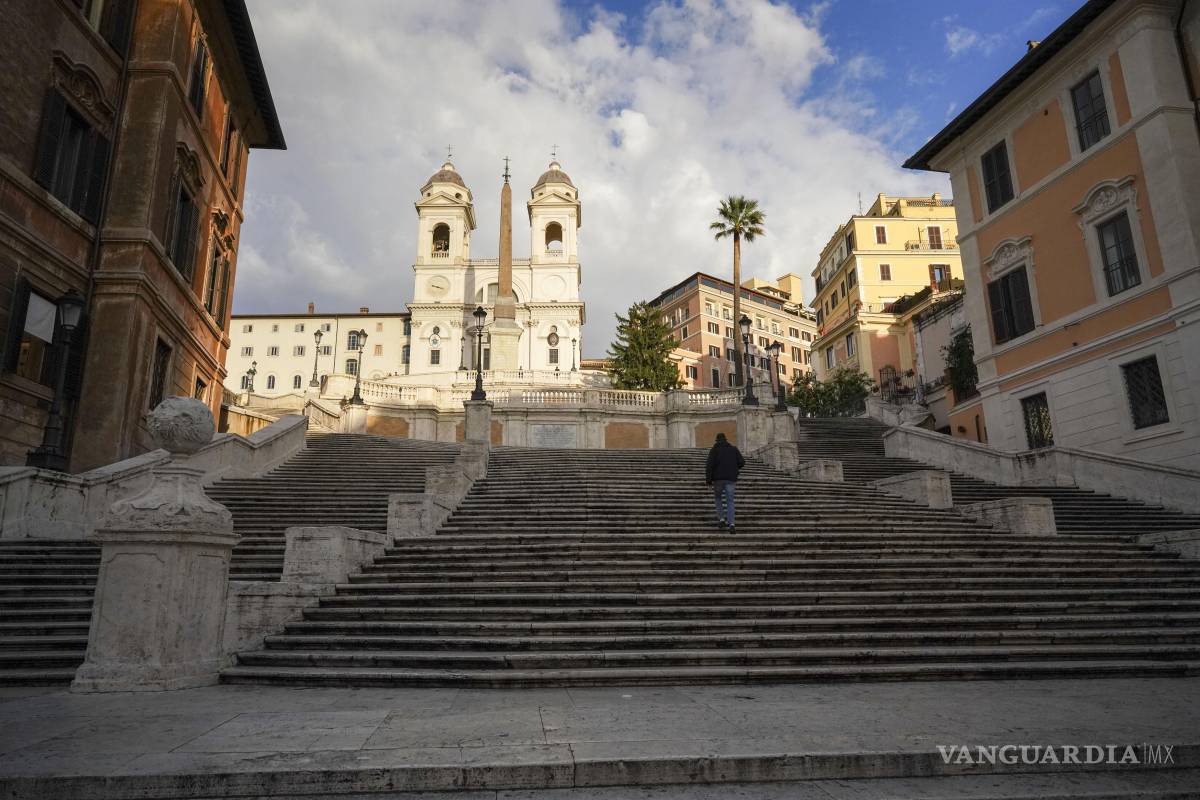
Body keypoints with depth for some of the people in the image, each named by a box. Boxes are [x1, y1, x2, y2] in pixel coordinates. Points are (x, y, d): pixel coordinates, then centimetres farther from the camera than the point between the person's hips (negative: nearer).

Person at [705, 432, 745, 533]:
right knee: (730, 501, 2)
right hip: (731, 479, 2)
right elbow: (742, 462, 6)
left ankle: (721, 518, 7)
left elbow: (709, 465, -7)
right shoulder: (733, 449, 12)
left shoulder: (714, 450, 4)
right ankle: (731, 524, -11)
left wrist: (708, 479, -6)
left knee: (718, 498, 19)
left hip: (718, 478, -2)